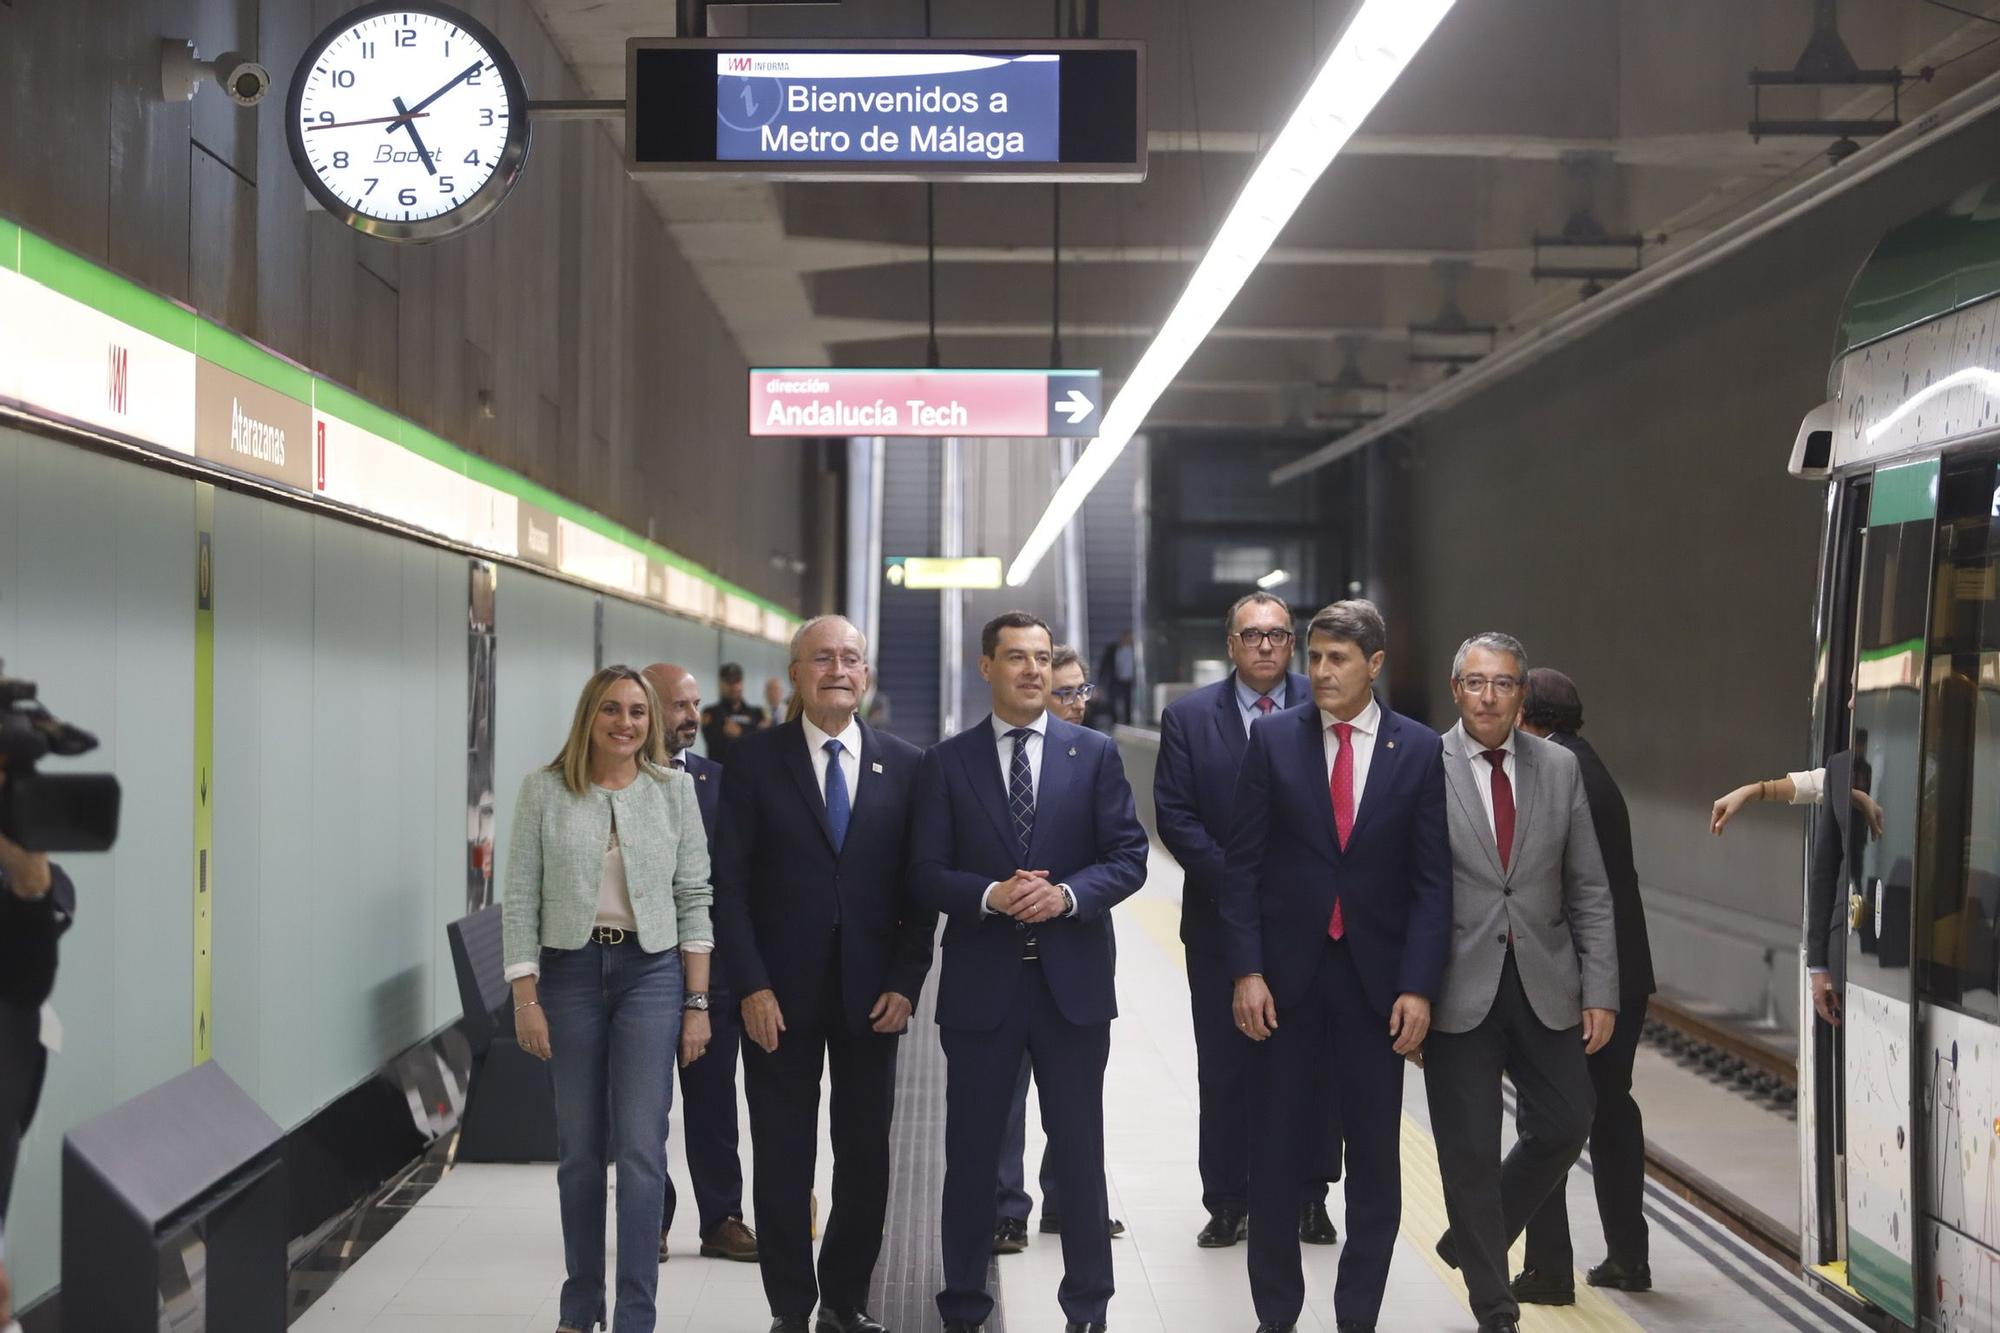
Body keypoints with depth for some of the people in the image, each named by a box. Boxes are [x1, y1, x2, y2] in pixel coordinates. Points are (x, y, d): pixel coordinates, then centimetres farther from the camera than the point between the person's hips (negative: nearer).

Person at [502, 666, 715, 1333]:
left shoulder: (674, 789, 1)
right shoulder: (544, 790, 0)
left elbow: (694, 898, 2)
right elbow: (520, 899, 0)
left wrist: (698, 1003, -1)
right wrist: (526, 999, -5)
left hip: (650, 971, 0)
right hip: (569, 972, 1)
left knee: (641, 1146, -6)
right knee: (580, 1148, 10)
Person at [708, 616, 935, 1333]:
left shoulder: (904, 764, 4)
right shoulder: (756, 758, 0)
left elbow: (920, 886, 5)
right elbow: (730, 880, -2)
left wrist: (906, 982, -4)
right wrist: (752, 986, -9)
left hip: (872, 993, 2)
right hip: (780, 991, -1)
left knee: (866, 1157, 7)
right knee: (782, 1158, 5)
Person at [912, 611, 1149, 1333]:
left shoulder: (1095, 753, 4)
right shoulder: (947, 762, 4)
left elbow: (1128, 857, 0)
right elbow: (927, 870, -1)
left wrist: (1067, 893, -17)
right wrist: (991, 895, -18)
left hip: (1073, 981, 0)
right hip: (980, 983, 0)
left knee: (1079, 1151, 7)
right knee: (971, 1153, 8)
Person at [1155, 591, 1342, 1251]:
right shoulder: (1189, 715, 3)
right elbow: (1174, 815, -2)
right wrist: (1236, 884, -12)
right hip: (1221, 918, 1)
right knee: (1225, 1070, 5)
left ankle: (1309, 1198, 13)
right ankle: (1229, 1202, 14)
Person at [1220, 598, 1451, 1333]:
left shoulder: (1418, 749, 1)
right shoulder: (1272, 737, 1)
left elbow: (1432, 880, 0)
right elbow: (1242, 863, 0)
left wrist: (1419, 986, -8)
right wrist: (1246, 970, -8)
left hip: (1376, 974, 0)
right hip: (1288, 970, 0)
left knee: (1375, 1158, 6)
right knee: (1276, 1151, 6)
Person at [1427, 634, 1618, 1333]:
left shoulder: (1559, 768, 5)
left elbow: (1589, 890, 6)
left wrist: (1600, 991, 0)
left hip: (1545, 986, 4)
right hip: (1459, 989, -3)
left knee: (1563, 1127, 8)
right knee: (1470, 1151, 2)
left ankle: (1471, 1239, 32)